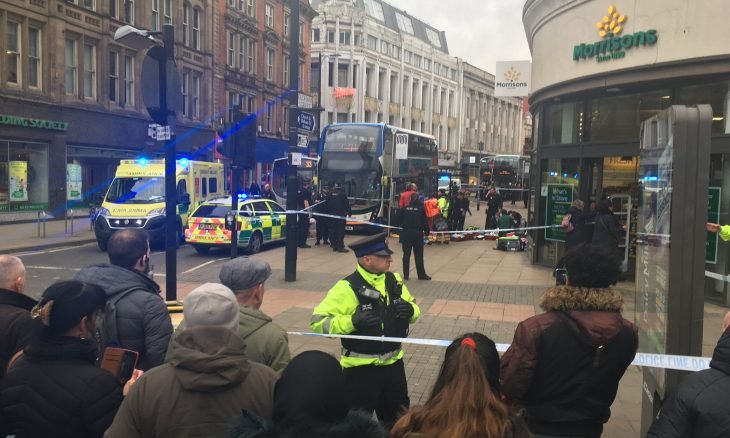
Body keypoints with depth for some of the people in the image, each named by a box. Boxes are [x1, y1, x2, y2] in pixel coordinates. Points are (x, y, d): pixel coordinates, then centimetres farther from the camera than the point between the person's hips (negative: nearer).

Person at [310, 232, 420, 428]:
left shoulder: (394, 281, 3)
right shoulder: (347, 288, -17)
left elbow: (414, 310, 15)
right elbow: (318, 321, -19)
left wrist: (409, 310, -9)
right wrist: (352, 321, -31)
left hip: (393, 363, 6)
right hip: (361, 368, -6)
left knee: (398, 419, 22)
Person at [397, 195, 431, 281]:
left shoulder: (404, 209, 1)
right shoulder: (421, 209, -4)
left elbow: (399, 221, 4)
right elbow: (425, 222, -3)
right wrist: (426, 232, 8)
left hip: (406, 233, 2)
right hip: (417, 233, -2)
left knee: (406, 254, 7)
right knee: (419, 255, 4)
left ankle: (405, 275, 8)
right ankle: (421, 274, 7)